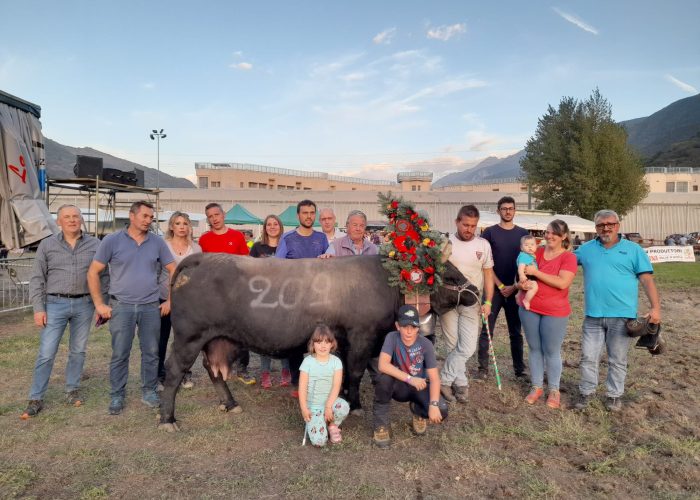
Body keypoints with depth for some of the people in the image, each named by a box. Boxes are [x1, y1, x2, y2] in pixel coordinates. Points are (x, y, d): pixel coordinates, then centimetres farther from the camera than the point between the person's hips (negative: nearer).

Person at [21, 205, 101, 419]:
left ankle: (72, 391, 25)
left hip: (84, 305, 1)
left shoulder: (94, 245, 2)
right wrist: (38, 308, -4)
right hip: (55, 304, -1)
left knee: (78, 351, 10)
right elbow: (37, 279, 2)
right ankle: (36, 399, 10)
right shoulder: (47, 245, 2)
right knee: (46, 353, -1)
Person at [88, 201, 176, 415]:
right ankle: (117, 396, 19)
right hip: (121, 307, -2)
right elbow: (93, 272, 0)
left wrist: (170, 300, 4)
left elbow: (174, 271, 9)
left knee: (151, 352, 8)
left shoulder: (157, 242, 4)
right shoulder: (112, 241, -2)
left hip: (151, 307, 2)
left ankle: (149, 392, 23)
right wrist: (99, 304, -3)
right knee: (119, 354, 4)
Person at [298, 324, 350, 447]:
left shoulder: (336, 361, -5)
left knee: (344, 407, -34)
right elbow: (302, 387, -7)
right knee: (319, 440, -20)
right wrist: (304, 408, -13)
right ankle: (313, 422, 16)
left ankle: (333, 426, 0)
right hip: (313, 406, -2)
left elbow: (336, 386, -11)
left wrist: (328, 406, -21)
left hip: (330, 401, 2)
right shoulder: (308, 361, -8)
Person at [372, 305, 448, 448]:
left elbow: (434, 378, -19)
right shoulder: (392, 338, -19)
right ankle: (381, 426, -14)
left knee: (441, 411, -26)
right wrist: (409, 379, -37)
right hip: (399, 386, -1)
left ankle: (417, 411, 13)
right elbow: (383, 365, -33)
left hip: (420, 387, 1)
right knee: (384, 377, -35)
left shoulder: (425, 344, -17)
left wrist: (433, 405, -32)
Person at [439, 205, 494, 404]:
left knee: (467, 348, -3)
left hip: (472, 304, 2)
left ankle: (444, 381, 12)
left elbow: (488, 275, 7)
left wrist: (488, 302, 1)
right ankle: (461, 383, 20)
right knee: (454, 347, 6)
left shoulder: (483, 245, 2)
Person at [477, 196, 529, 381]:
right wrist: (500, 285, -8)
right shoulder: (490, 232, 0)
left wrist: (514, 286, -5)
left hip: (515, 289, 2)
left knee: (516, 332, 9)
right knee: (487, 330, 0)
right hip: (494, 288, -2)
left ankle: (520, 370, 18)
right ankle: (483, 368, 10)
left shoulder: (523, 233, 7)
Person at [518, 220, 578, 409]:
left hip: (555, 312, -4)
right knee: (534, 348, 12)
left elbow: (562, 283, -20)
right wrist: (522, 283, -11)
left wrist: (536, 272, -18)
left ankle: (554, 390, 21)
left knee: (552, 351, 5)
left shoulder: (568, 257, -7)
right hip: (529, 308, 4)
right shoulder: (536, 253, 6)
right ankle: (537, 387, 24)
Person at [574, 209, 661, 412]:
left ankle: (614, 395, 25)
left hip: (621, 315, -2)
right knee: (588, 357, 7)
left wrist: (655, 307, -10)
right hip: (593, 315, 2)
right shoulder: (586, 249, 9)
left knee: (617, 360, 10)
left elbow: (647, 280, -2)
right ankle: (587, 392, 23)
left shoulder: (633, 249, 1)